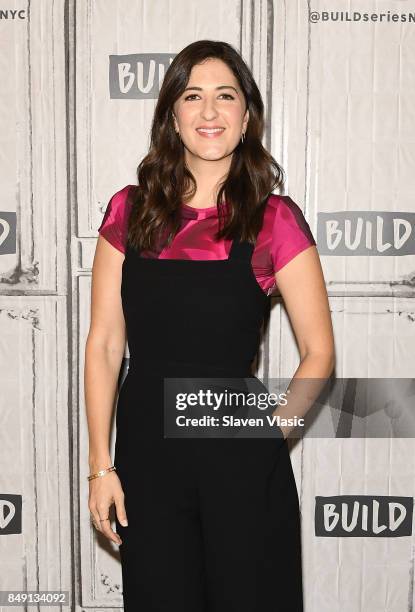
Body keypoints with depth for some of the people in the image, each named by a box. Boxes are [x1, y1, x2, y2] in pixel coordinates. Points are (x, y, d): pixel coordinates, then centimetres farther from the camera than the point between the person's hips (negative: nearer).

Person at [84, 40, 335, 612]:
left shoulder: (275, 219, -5)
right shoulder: (129, 210, 1)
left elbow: (319, 353, -1)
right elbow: (104, 343, 1)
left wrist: (264, 436, -9)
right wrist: (101, 465, -2)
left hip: (243, 462, -1)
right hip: (145, 451, 2)